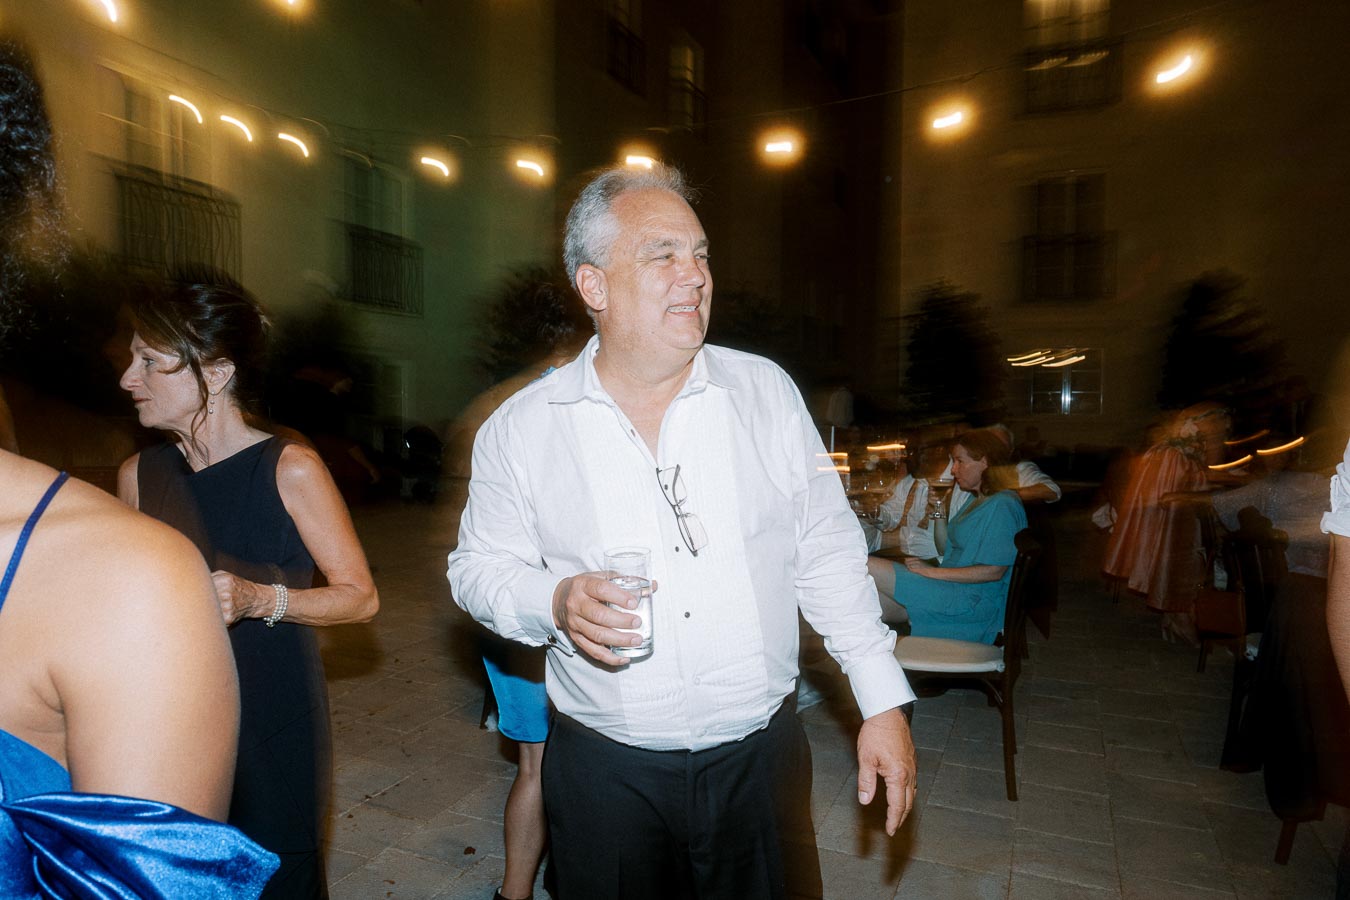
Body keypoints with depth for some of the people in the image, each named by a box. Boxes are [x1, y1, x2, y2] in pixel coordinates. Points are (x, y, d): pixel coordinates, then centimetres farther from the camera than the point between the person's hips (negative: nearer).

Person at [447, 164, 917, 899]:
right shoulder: (521, 427, -5)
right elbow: (479, 567, 2)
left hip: (761, 758, 2)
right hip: (606, 773, 0)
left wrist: (883, 703, -1)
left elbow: (826, 554, 1)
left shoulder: (765, 391, -2)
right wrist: (556, 603, -19)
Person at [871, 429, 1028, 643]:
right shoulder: (978, 501, 19)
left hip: (973, 601, -10)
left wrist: (933, 571, -16)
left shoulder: (1002, 506, -13)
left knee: (866, 567, -20)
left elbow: (993, 571, -20)